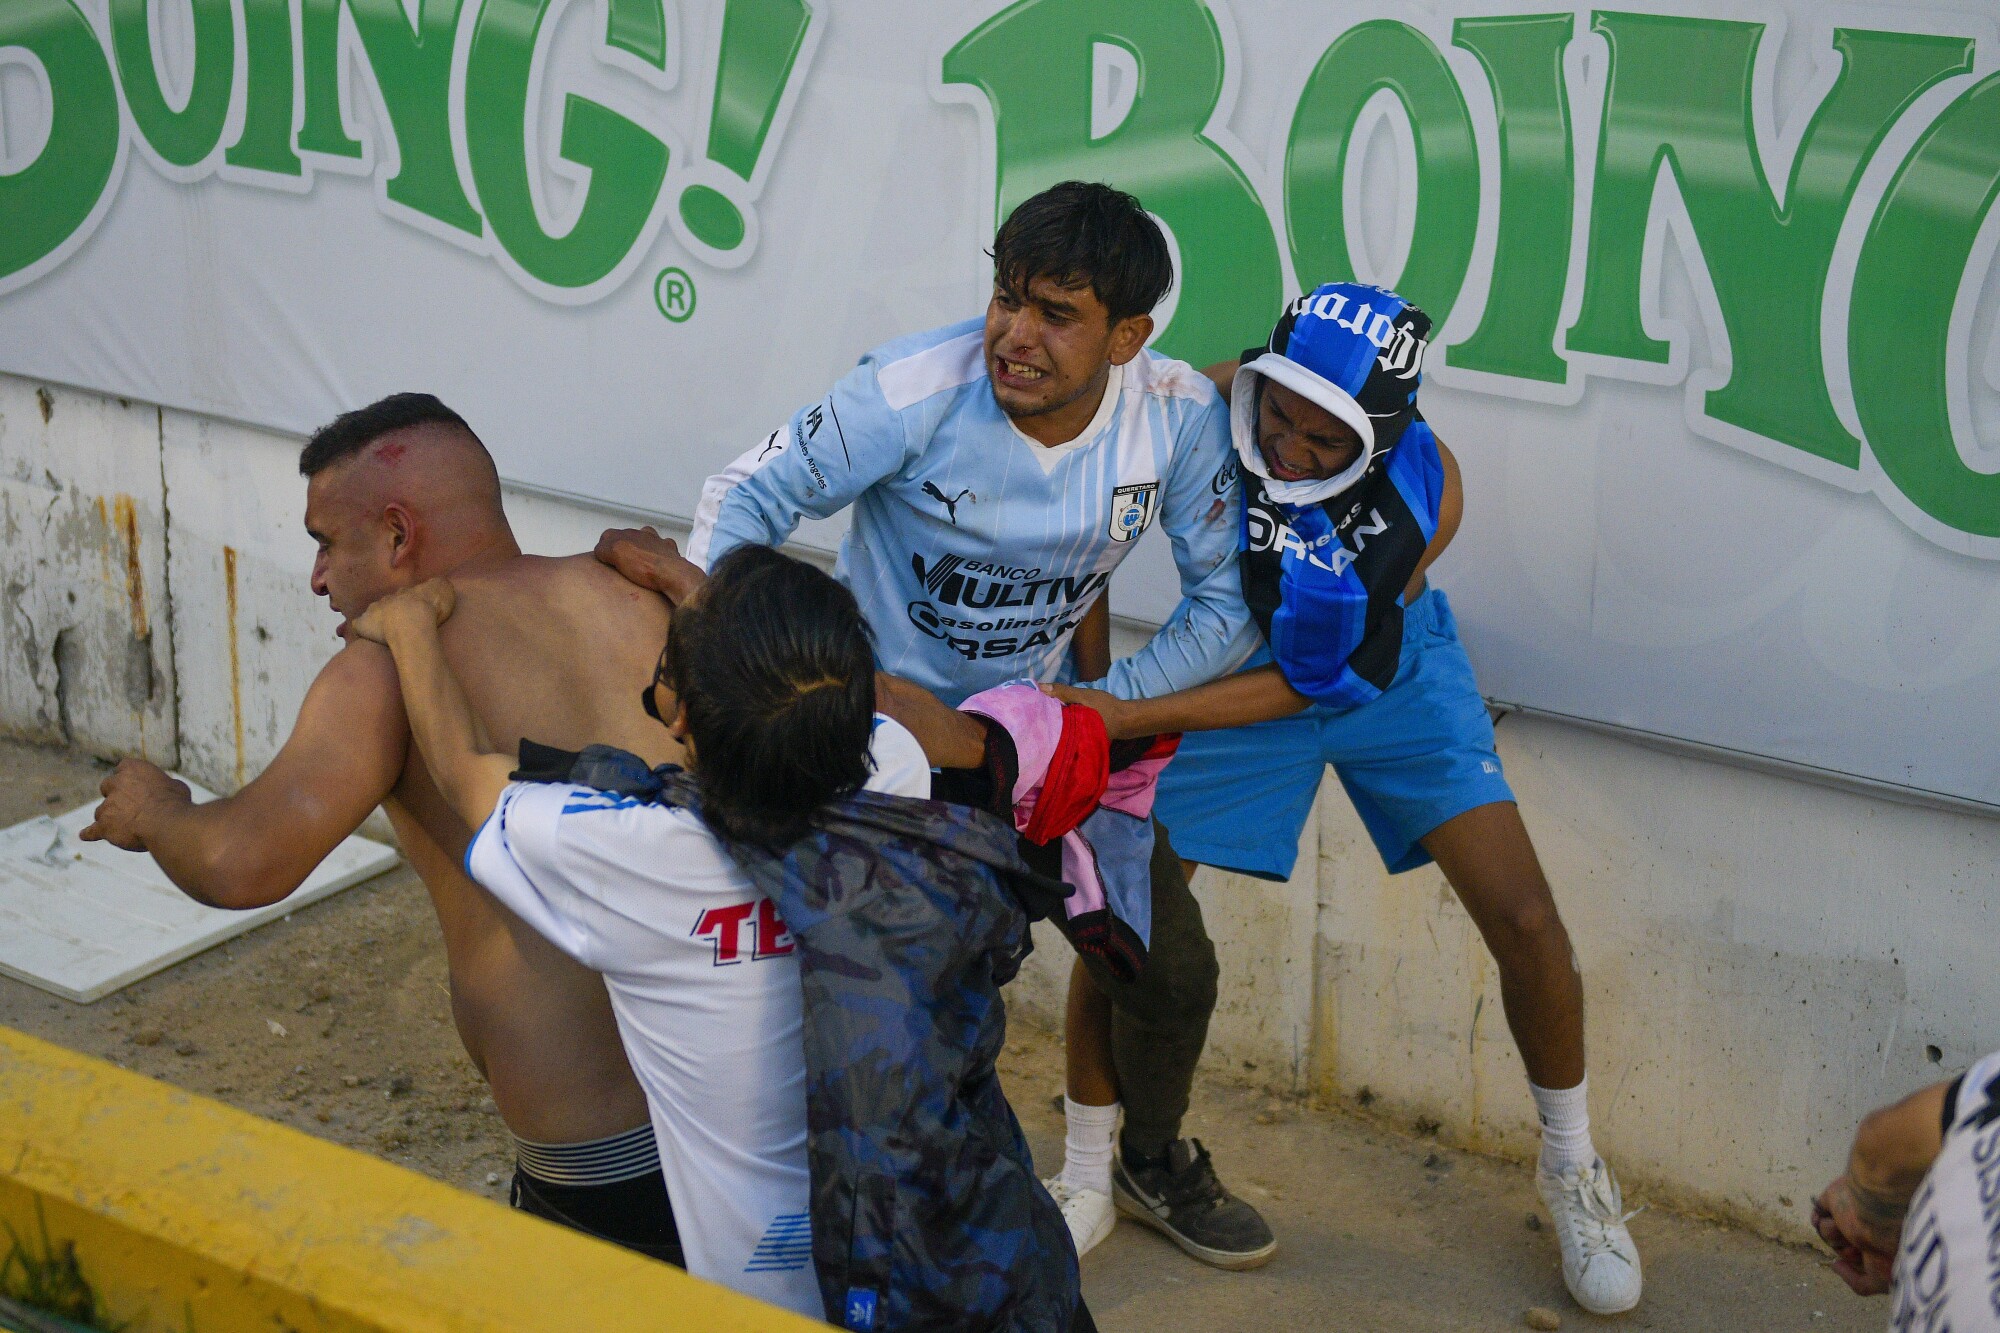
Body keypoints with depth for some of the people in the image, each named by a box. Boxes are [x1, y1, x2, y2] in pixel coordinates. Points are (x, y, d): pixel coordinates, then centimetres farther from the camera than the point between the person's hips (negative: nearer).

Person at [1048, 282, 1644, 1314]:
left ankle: (1571, 1169, 18)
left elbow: (1309, 678, -26)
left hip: (1385, 674, 0)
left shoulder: (1425, 492, -29)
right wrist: (1091, 699, -10)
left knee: (1526, 926, -8)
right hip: (1233, 660, 1)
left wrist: (1127, 719, -35)